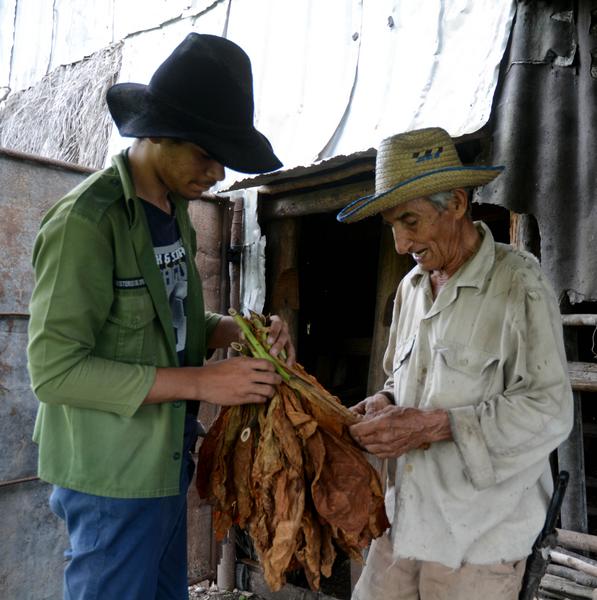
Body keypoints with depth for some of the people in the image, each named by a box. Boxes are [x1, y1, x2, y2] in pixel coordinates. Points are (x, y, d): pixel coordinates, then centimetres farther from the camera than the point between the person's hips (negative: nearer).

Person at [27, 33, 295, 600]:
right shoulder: (85, 219, -18)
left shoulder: (175, 210, 8)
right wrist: (201, 381, -23)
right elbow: (54, 369, -21)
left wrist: (241, 330, -5)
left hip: (167, 462, 8)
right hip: (113, 475, -8)